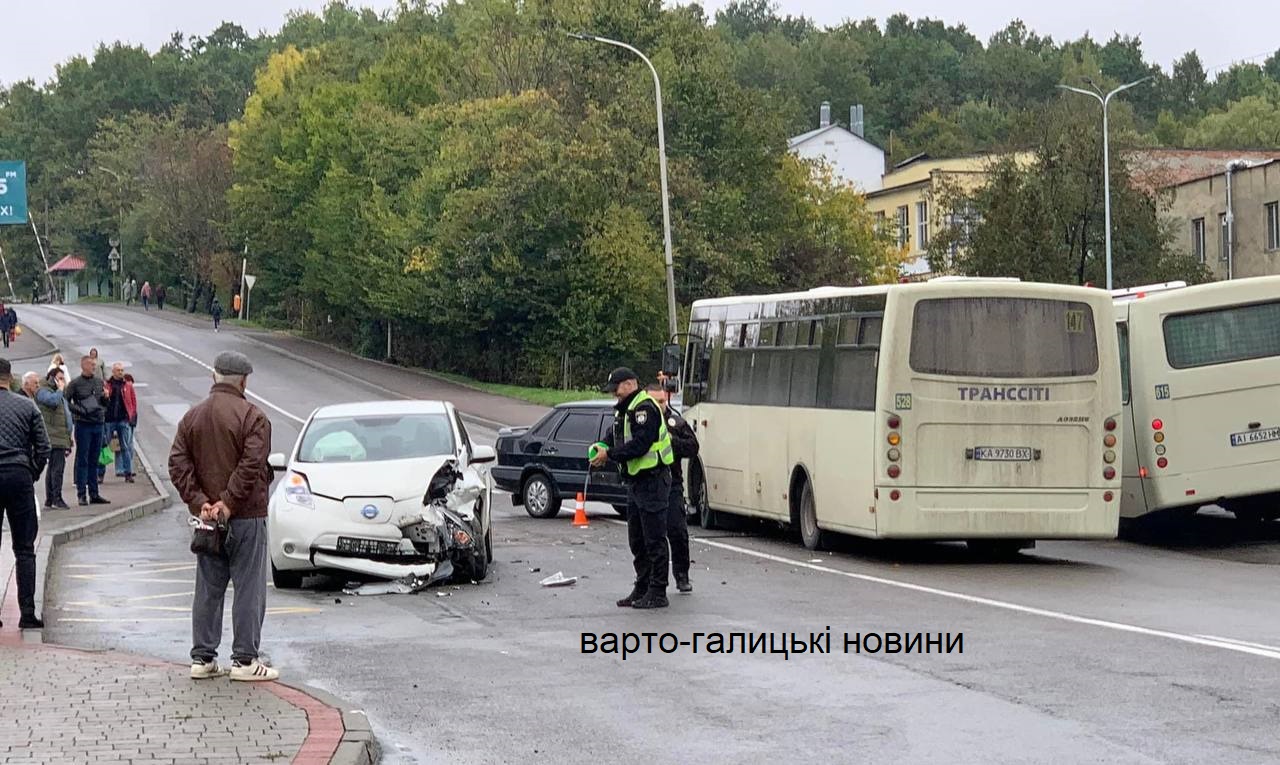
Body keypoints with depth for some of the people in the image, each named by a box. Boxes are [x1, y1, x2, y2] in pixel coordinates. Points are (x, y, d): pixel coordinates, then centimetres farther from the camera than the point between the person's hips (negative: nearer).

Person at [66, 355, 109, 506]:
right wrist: (80, 410, -16)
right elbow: (65, 401, -7)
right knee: (82, 460, -3)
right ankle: (82, 494, -1)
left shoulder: (99, 382, 13)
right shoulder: (75, 383, -4)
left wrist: (105, 398, -1)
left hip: (98, 424, 6)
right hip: (83, 424, -6)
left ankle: (94, 494, 14)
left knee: (94, 461, 10)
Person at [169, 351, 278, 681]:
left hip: (206, 518, 6)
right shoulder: (252, 417, -10)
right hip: (246, 517, -6)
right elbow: (252, 465, -21)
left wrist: (200, 502, -5)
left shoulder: (192, 417, 10)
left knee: (207, 589, 12)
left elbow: (178, 464, 2)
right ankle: (244, 660, 0)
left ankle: (202, 658, 13)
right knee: (249, 589, 0)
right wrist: (229, 503, -17)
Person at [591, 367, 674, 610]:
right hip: (636, 481, 11)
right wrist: (602, 446, 2)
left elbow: (640, 444, -23)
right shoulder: (625, 410, 17)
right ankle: (642, 589, 22)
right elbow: (615, 434, 23)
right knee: (637, 540, 15)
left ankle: (657, 593, -5)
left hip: (652, 481, -11)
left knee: (654, 539, -7)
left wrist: (609, 454, -18)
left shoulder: (644, 408, -16)